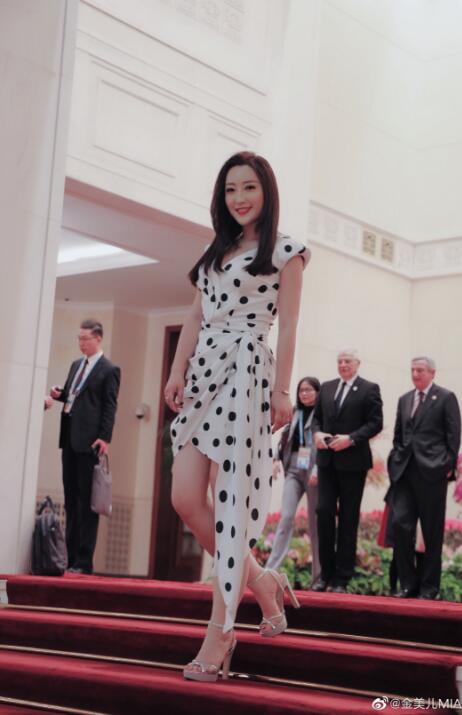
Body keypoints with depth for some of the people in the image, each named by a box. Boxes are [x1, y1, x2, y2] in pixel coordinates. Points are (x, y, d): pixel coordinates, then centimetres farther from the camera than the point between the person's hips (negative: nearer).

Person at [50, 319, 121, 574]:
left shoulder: (109, 370, -4)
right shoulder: (75, 365, 18)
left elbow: (110, 407, -9)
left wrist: (104, 438, -18)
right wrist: (60, 394, 4)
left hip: (89, 440, -7)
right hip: (69, 438, 7)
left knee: (86, 501, -5)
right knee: (71, 500, 10)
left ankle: (84, 561, -2)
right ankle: (71, 558, 15)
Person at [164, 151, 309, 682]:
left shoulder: (285, 253, 3)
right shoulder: (215, 252, 20)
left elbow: (287, 328, -2)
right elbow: (196, 318, 17)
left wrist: (282, 391, -9)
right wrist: (177, 372, 7)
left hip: (247, 373, -6)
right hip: (201, 373, 7)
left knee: (230, 502, -8)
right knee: (186, 499, -2)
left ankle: (219, 636, -2)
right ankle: (260, 582, 18)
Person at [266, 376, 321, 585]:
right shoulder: (294, 413, 15)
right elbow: (285, 438, 19)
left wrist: (318, 469, -18)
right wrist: (278, 459, 4)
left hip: (313, 472, -3)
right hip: (293, 470, 3)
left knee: (315, 522, 3)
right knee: (286, 517, -9)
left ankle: (318, 575, 11)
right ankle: (271, 569, -14)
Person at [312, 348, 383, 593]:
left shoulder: (369, 389, -1)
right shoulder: (326, 387, 14)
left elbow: (375, 423, -7)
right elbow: (316, 417, 17)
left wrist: (351, 439, -18)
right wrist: (317, 433, -4)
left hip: (353, 461, -4)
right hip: (327, 460, 4)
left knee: (348, 518, 2)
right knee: (324, 512, -1)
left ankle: (342, 578, 7)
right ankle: (326, 574, 9)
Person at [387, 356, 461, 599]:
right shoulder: (404, 400, 18)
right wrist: (396, 461, 9)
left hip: (432, 471, -5)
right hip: (405, 470, 5)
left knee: (432, 532, 2)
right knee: (401, 524, -4)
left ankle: (429, 587, 10)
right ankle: (407, 584, 6)